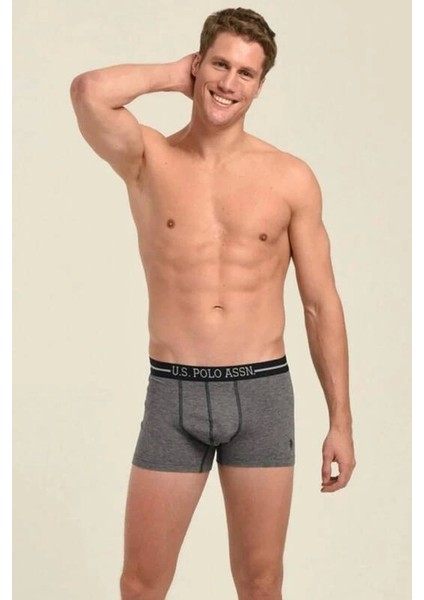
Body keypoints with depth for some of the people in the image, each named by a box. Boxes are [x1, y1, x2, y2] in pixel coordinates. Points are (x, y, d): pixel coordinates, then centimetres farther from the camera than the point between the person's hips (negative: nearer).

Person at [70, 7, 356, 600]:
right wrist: (172, 75, -3)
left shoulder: (290, 178, 2)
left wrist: (341, 420, 4)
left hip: (262, 392, 1)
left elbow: (322, 303, 5)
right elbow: (89, 92, -21)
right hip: (172, 395, 0)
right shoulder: (148, 160, 1)